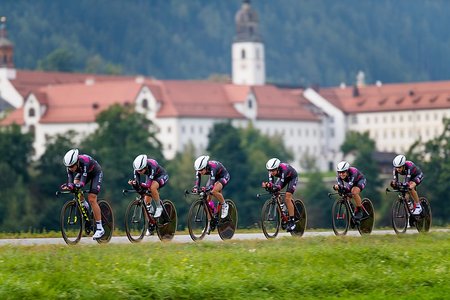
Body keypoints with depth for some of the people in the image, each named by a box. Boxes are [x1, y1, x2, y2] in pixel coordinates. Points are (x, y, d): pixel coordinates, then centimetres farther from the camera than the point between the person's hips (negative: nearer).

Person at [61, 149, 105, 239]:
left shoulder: (85, 162, -41)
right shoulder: (70, 164, -26)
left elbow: (82, 183, -46)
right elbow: (70, 181, -26)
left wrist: (74, 186, -62)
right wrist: (68, 186, -47)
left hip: (96, 173, -6)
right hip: (84, 172, 6)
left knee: (91, 199, -17)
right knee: (75, 185, -23)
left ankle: (100, 229, -11)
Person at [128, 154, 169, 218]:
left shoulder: (151, 166, -40)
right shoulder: (137, 168, -26)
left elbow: (148, 185, -43)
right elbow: (137, 181, -24)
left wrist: (140, 184, -59)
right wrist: (133, 183, -46)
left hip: (162, 176, -5)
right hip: (149, 177, 5)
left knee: (152, 187, -37)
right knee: (146, 202, -7)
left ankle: (159, 208, -19)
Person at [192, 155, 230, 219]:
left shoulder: (212, 167, -38)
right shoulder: (200, 169, -21)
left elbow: (212, 183, -46)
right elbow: (197, 180, -25)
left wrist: (206, 189, -64)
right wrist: (195, 189, -44)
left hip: (224, 177, -6)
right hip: (214, 177, 6)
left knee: (214, 191, -33)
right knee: (207, 200, -8)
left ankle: (224, 206, -8)